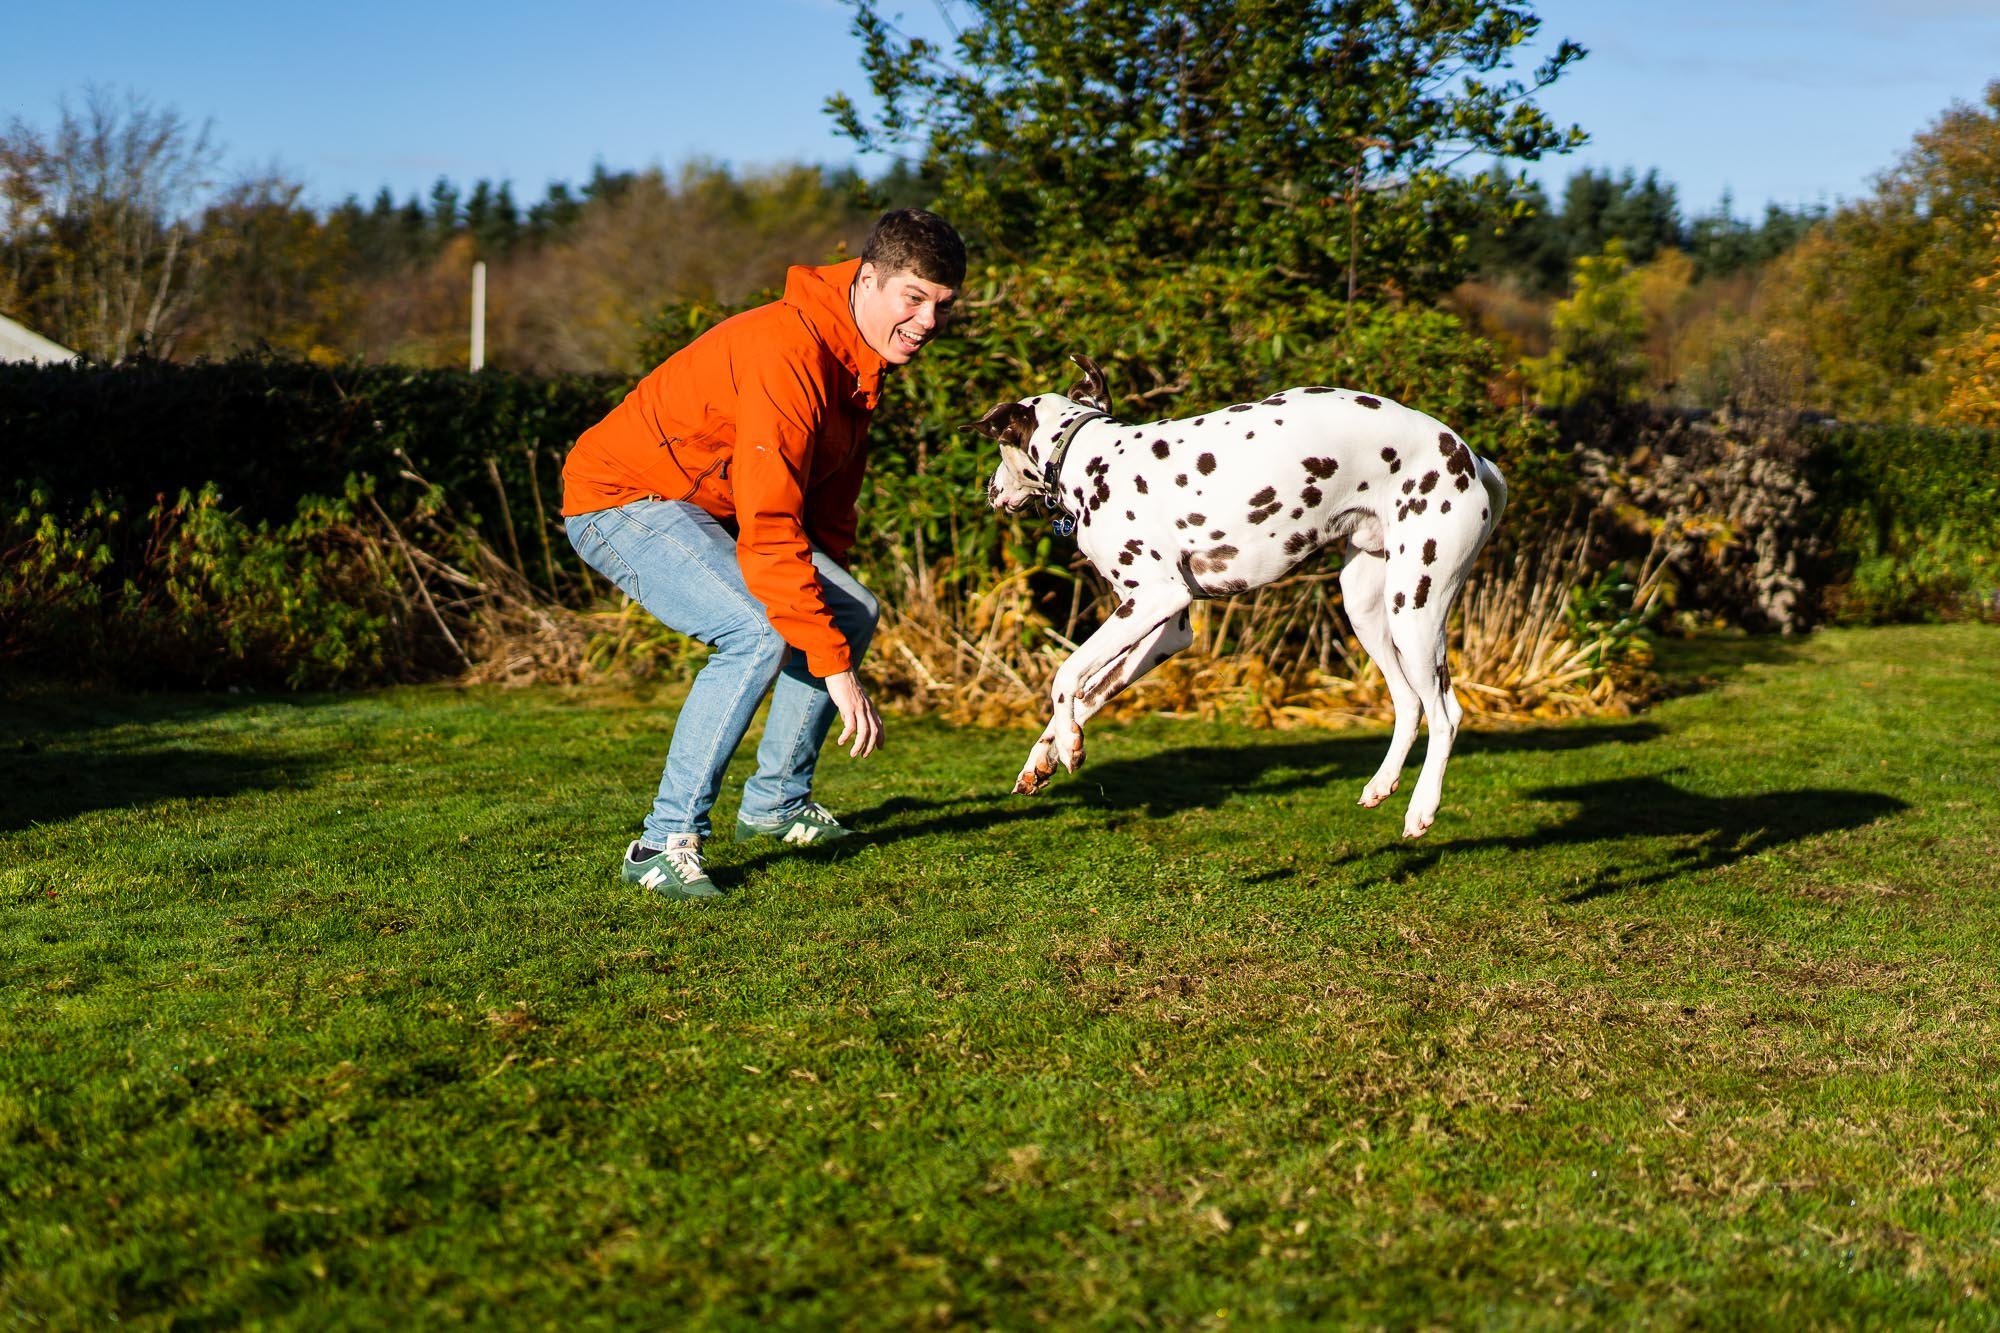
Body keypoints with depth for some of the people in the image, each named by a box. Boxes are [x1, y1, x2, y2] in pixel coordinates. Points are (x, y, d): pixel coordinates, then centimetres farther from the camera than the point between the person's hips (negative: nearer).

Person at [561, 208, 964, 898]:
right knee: (759, 635, -29)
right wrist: (835, 667, -33)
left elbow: (830, 502, 15)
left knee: (856, 613, 6)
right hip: (620, 501, -10)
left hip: (705, 509, 10)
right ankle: (664, 842, -21)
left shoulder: (862, 357, 2)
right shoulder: (790, 352, -30)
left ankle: (776, 802, 18)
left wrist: (833, 598, 10)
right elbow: (770, 531, -34)